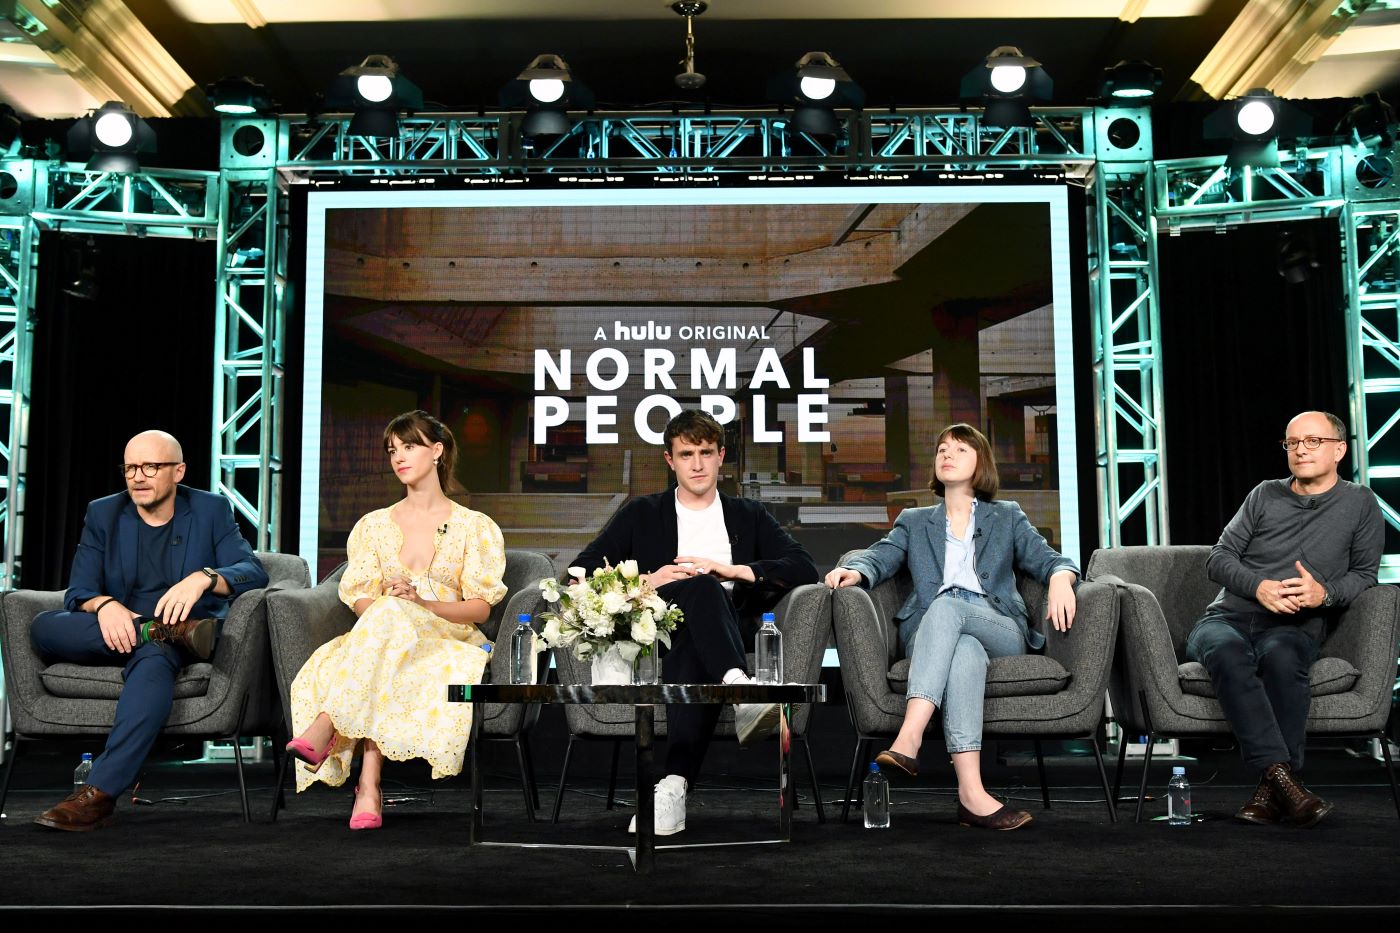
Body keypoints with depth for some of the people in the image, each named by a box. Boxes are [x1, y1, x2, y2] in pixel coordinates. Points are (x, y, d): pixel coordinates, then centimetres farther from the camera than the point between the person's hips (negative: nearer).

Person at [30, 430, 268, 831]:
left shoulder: (212, 510, 7)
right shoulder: (102, 514, 12)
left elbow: (254, 572, -6)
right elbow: (78, 592, 1)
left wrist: (204, 578, -28)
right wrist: (104, 605, -24)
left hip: (177, 640, -3)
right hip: (115, 633, 3)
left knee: (153, 659, -39)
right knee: (43, 627, -27)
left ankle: (99, 794, -44)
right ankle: (169, 631, -30)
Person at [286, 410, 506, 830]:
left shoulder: (475, 527, 10)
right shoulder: (374, 525, 19)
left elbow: (481, 606, 1)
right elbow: (358, 597, 9)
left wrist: (422, 604, -17)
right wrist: (380, 602, -17)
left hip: (448, 637, -2)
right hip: (376, 639, 2)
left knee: (392, 616, -37)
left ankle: (324, 731, -45)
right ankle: (369, 787, -48)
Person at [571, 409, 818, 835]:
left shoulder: (748, 516, 25)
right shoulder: (641, 514, 22)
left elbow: (805, 569, 10)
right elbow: (579, 573, 13)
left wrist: (733, 570, -4)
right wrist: (645, 582, -4)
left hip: (722, 632, 1)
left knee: (693, 655, -39)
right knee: (701, 587, -35)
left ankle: (675, 783, -53)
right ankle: (740, 689, -60)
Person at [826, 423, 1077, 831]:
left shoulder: (1007, 517, 27)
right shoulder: (914, 521, 29)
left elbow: (1049, 559, 14)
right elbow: (879, 557, 12)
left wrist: (1060, 578, -12)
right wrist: (854, 571, -13)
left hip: (1000, 631, -1)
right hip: (929, 630, 1)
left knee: (946, 607, -37)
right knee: (964, 651, -38)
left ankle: (909, 741, -53)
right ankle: (972, 794, -54)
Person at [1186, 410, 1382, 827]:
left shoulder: (1360, 503, 14)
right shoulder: (1265, 495, 17)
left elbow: (1364, 573, 11)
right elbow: (1218, 559, 11)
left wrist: (1325, 592, -11)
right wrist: (1258, 587, -10)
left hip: (1294, 627, -1)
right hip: (1228, 617, 1)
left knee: (1280, 654, -39)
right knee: (1227, 650, -37)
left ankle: (1272, 790, -38)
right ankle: (1282, 775, -46)